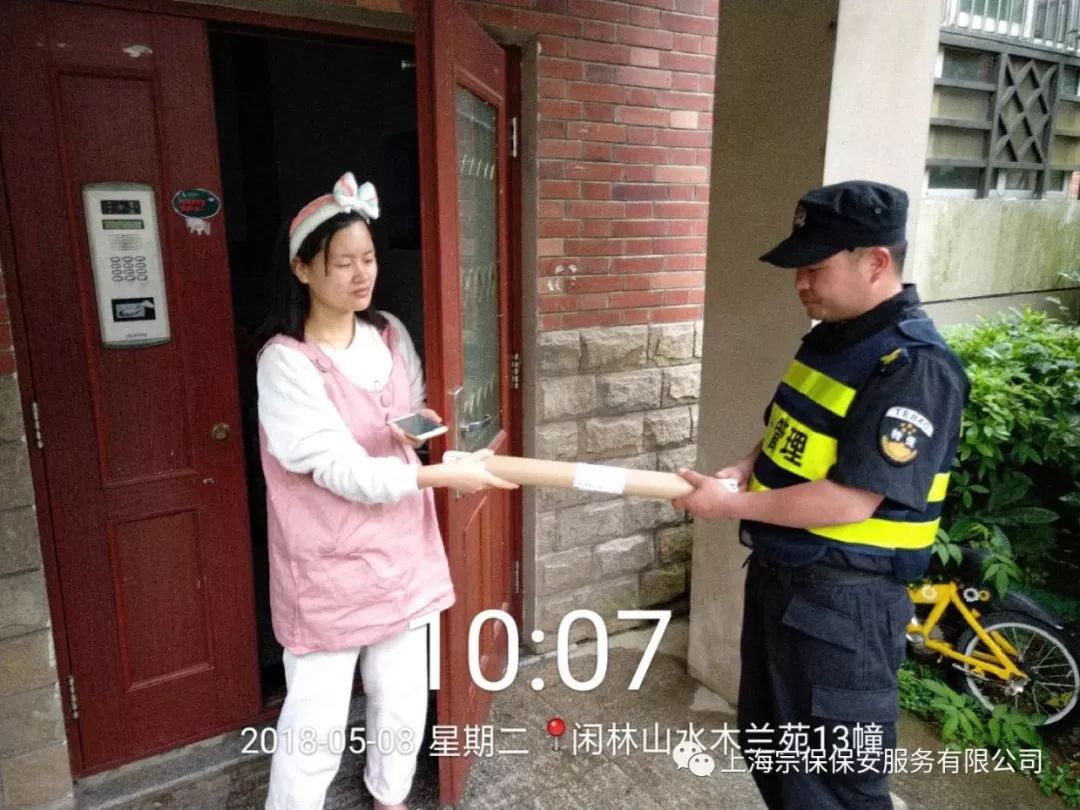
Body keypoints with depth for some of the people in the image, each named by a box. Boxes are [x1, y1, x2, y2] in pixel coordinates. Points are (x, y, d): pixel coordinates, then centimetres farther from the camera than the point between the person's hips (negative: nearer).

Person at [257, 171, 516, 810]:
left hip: (400, 548, 6)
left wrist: (421, 423, -7)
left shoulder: (390, 333, 0)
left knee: (404, 697, 19)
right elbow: (343, 471, -24)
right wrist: (447, 475, -29)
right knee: (317, 718, 6)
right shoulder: (286, 363, -19)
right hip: (328, 564, -5)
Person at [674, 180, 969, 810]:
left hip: (844, 601, -9)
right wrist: (749, 466, -2)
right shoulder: (833, 336, 6)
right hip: (779, 574, 9)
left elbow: (851, 501, -27)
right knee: (768, 743, 26)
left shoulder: (914, 366, -23)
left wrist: (733, 503, -18)